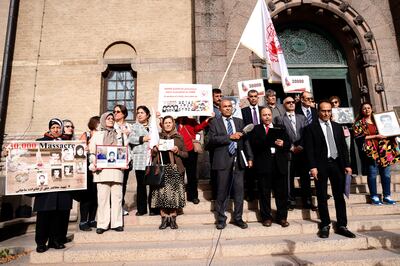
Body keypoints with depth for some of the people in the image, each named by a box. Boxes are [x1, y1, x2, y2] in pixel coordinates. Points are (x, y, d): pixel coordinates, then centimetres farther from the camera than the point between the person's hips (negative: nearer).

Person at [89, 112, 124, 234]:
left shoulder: (118, 135, 22)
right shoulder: (97, 135, 15)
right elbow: (91, 152, 6)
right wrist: (94, 164, -10)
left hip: (116, 170, 2)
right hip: (102, 170, -2)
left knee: (117, 196, -1)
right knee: (103, 197, -4)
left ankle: (117, 223, 5)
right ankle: (102, 224, 3)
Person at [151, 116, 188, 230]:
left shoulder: (179, 137, 10)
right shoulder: (158, 137, 11)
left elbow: (186, 154, 10)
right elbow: (153, 155, 14)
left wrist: (177, 151, -7)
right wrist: (155, 150, -7)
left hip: (175, 169, 0)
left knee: (174, 193, -1)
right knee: (162, 193, -4)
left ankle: (173, 219, 11)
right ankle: (164, 219, 9)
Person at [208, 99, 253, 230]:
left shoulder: (239, 121, 14)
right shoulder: (215, 123, 4)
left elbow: (245, 140, 11)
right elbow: (212, 139, -10)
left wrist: (249, 157, 5)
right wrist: (230, 137, -15)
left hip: (238, 160, 3)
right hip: (223, 160, -3)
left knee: (239, 190, 8)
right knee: (222, 191, 5)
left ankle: (238, 218, 22)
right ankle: (221, 219, 20)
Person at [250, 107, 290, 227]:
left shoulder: (280, 128, 15)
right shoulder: (256, 129, 6)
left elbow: (288, 144, 11)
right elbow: (254, 145, -9)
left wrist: (283, 144, -10)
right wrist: (271, 141, -19)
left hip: (280, 164, 3)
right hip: (264, 164, -2)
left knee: (282, 192, 8)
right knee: (265, 193, 5)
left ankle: (282, 217, 22)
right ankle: (266, 217, 18)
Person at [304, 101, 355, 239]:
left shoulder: (337, 126, 13)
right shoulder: (311, 128, -2)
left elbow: (343, 146, 12)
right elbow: (309, 149, -7)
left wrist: (347, 164, 6)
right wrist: (312, 167, -14)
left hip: (337, 164, 4)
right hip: (321, 165, -4)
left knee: (339, 196, 9)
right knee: (322, 197, 4)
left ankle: (342, 225, 19)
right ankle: (325, 225, 17)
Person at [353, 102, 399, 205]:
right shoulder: (359, 123, 2)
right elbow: (358, 137, -10)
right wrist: (375, 136, -13)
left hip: (384, 150, 5)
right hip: (370, 151, -5)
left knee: (386, 173, 5)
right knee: (372, 174, -2)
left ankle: (387, 196, 14)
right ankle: (374, 197, 7)